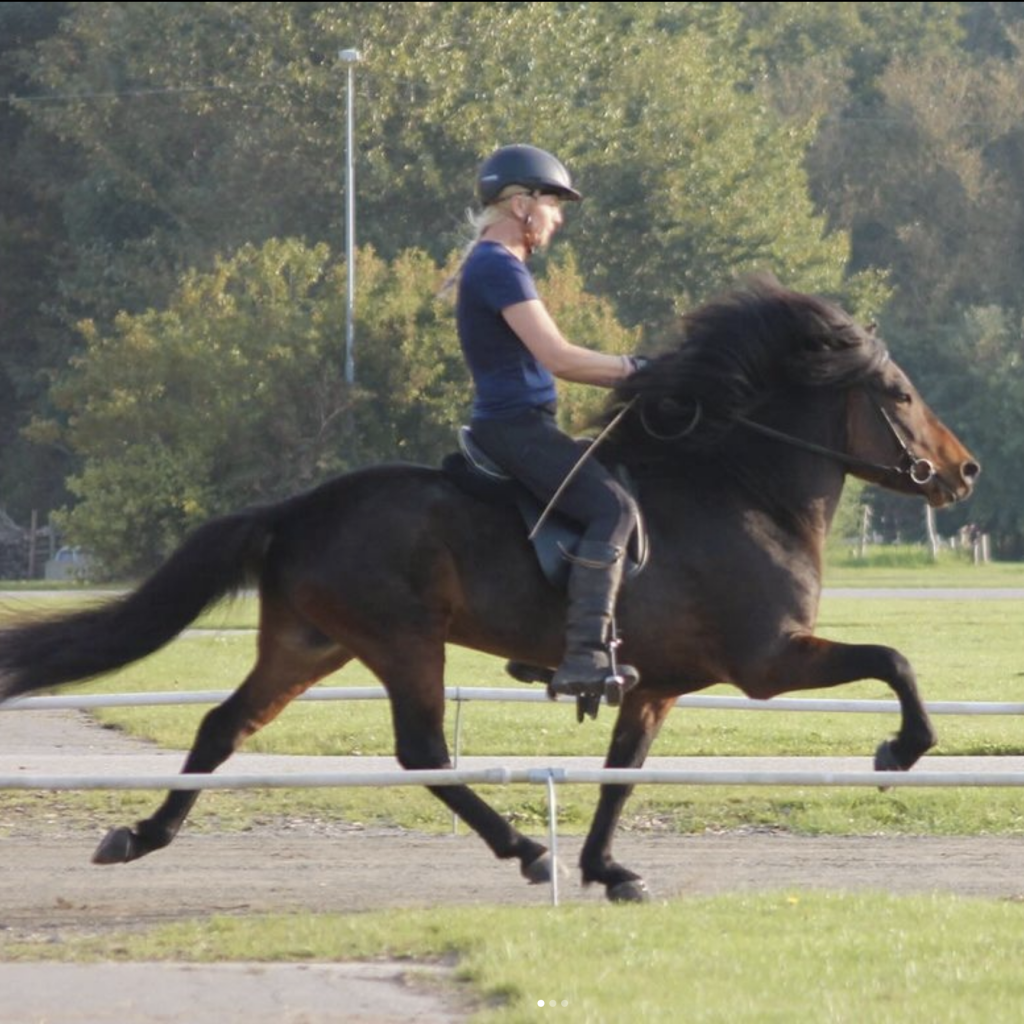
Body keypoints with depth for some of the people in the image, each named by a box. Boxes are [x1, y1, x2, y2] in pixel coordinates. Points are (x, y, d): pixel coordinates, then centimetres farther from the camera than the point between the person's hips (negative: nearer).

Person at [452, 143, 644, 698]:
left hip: (517, 426, 11)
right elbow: (557, 356, -22)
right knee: (613, 506, -20)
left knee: (610, 493, 23)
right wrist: (632, 369, -12)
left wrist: (624, 375, 13)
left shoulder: (499, 266, 19)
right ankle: (584, 652, -31)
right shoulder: (498, 267, -14)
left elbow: (547, 358, 21)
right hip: (515, 425, -11)